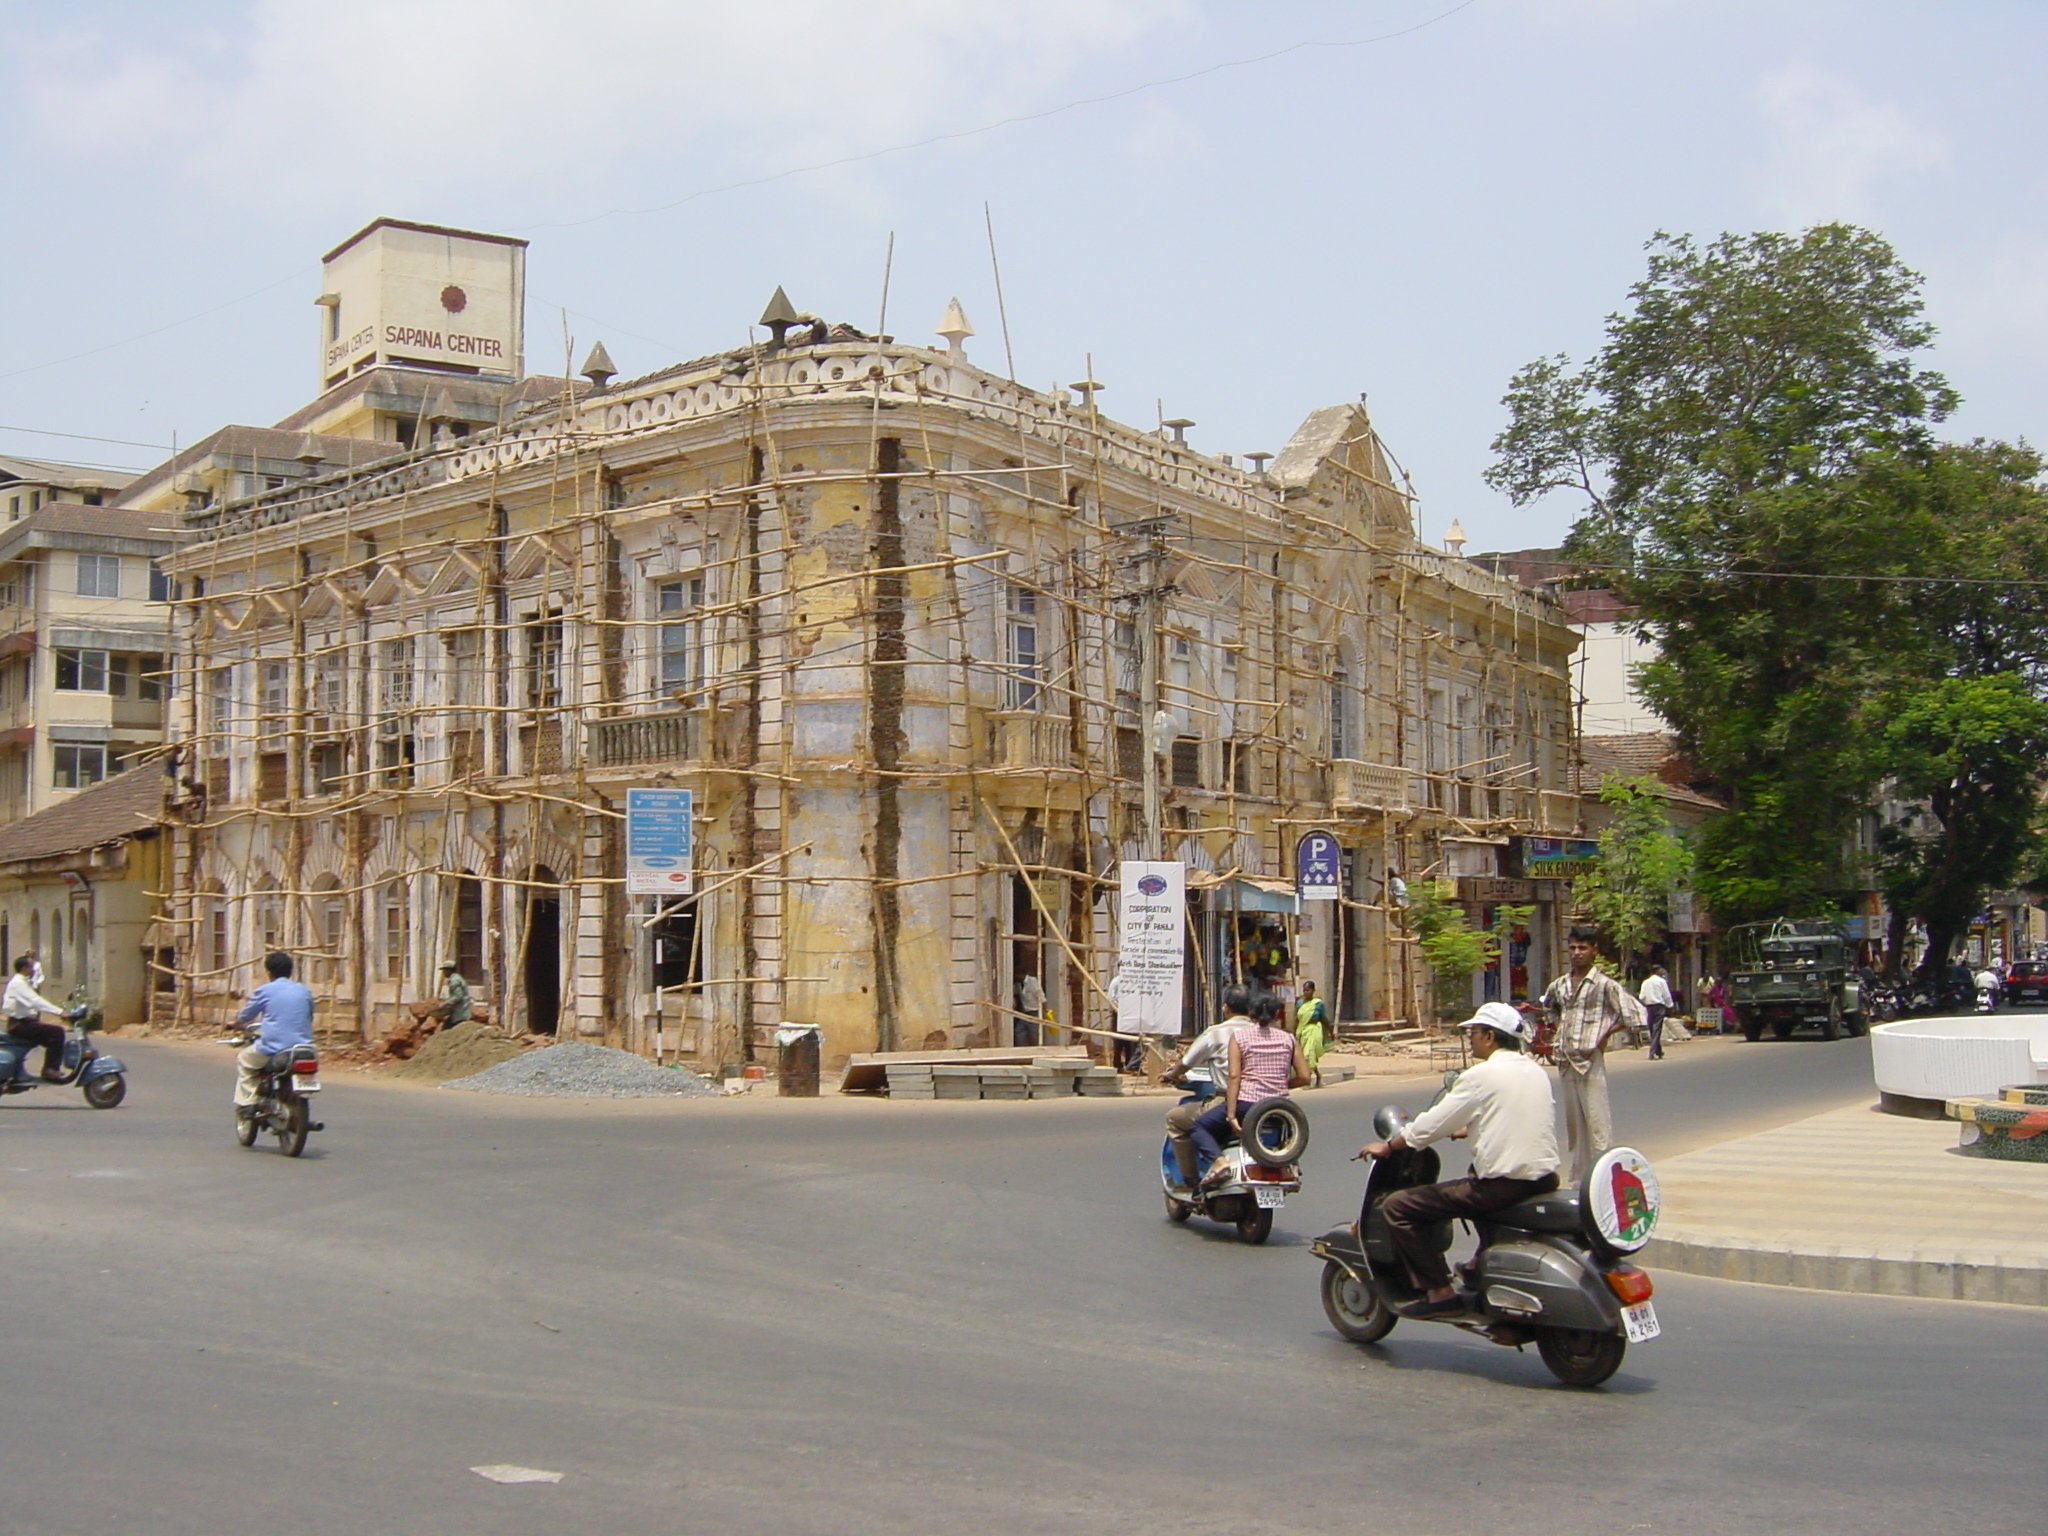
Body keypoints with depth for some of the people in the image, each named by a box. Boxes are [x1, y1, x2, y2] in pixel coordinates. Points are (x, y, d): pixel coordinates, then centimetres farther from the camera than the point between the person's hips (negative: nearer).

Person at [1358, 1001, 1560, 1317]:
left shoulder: (1481, 1075, -10)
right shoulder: (1535, 1071, 12)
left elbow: (1432, 1124, -7)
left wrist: (1388, 1146, 7)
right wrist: (1468, 1129, 38)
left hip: (1503, 1184, -9)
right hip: (1545, 1179, 9)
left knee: (1398, 1207, -3)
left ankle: (1440, 1292, -4)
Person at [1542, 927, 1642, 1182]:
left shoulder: (1605, 985, -7)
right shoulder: (1559, 986, 12)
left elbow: (1634, 1014, -13)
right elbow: (1548, 1009, 33)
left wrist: (1605, 1034, -9)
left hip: (1590, 1061, -7)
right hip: (1565, 1062, 7)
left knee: (1597, 1122, -7)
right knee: (1574, 1123, 13)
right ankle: (1579, 1177, 21)